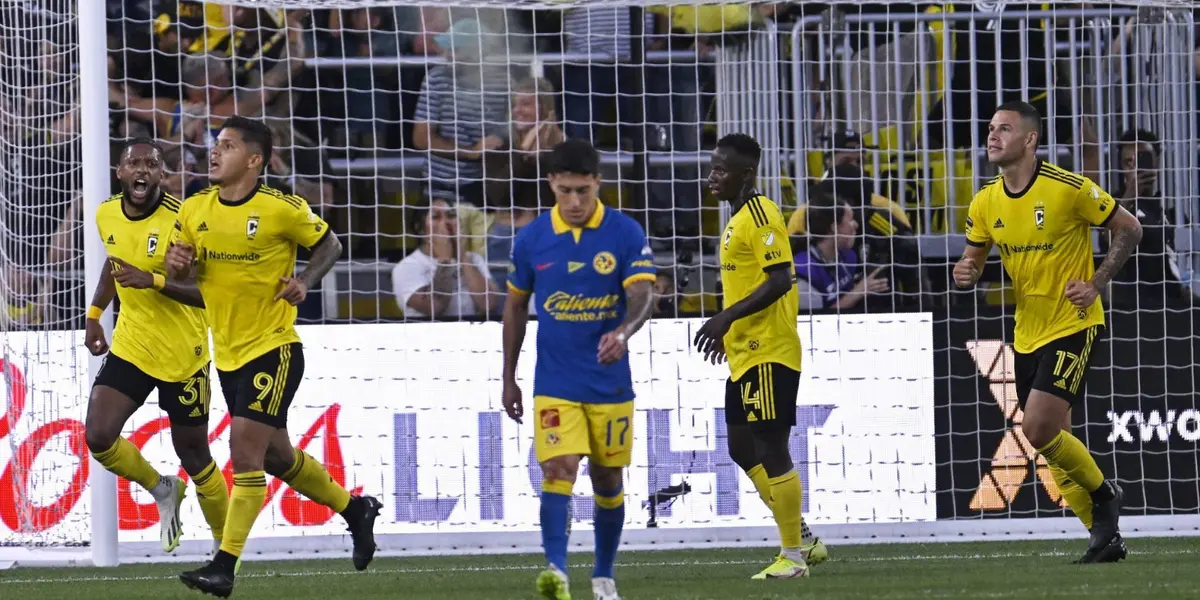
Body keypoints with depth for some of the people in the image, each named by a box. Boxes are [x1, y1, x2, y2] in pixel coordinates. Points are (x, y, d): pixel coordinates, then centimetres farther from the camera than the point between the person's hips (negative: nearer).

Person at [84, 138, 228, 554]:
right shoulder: (107, 215, -1)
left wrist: (155, 281, -34)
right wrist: (94, 312, 17)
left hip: (182, 355, -5)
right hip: (130, 345, 5)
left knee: (194, 456, 4)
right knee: (98, 437, -11)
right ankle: (162, 490, 17)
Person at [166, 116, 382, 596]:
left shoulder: (283, 210, -12)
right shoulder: (195, 211, 2)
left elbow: (329, 246, 3)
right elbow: (182, 275, 12)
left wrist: (305, 281, -14)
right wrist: (176, 265, -11)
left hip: (273, 348, -7)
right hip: (228, 354, 7)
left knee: (245, 448, -15)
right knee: (276, 456, 16)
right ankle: (355, 509, 39)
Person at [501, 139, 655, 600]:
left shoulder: (626, 234, -7)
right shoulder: (532, 239, -1)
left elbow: (642, 295, -17)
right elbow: (515, 306, 11)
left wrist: (623, 332, -39)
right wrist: (509, 378, 12)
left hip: (610, 384, 0)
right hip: (554, 384, 0)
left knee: (607, 480, 11)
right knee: (557, 470, -18)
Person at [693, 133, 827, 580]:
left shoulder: (761, 215, -14)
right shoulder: (738, 219, 17)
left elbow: (779, 280, -21)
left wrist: (728, 317, -25)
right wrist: (729, 330, 23)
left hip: (767, 355, -10)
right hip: (745, 355, 10)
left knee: (770, 451, -6)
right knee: (743, 450, 12)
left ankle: (794, 555, 1)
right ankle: (802, 539, 20)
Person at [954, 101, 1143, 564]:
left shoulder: (1069, 189, -15)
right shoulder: (985, 203, 2)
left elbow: (1129, 229, -6)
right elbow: (973, 261, 13)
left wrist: (1097, 283, -14)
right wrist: (965, 274, -11)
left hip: (1072, 326, -7)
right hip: (1028, 335, 7)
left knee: (1039, 429, -18)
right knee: (1052, 440, 7)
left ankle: (1102, 492, 7)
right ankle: (1105, 535, 17)